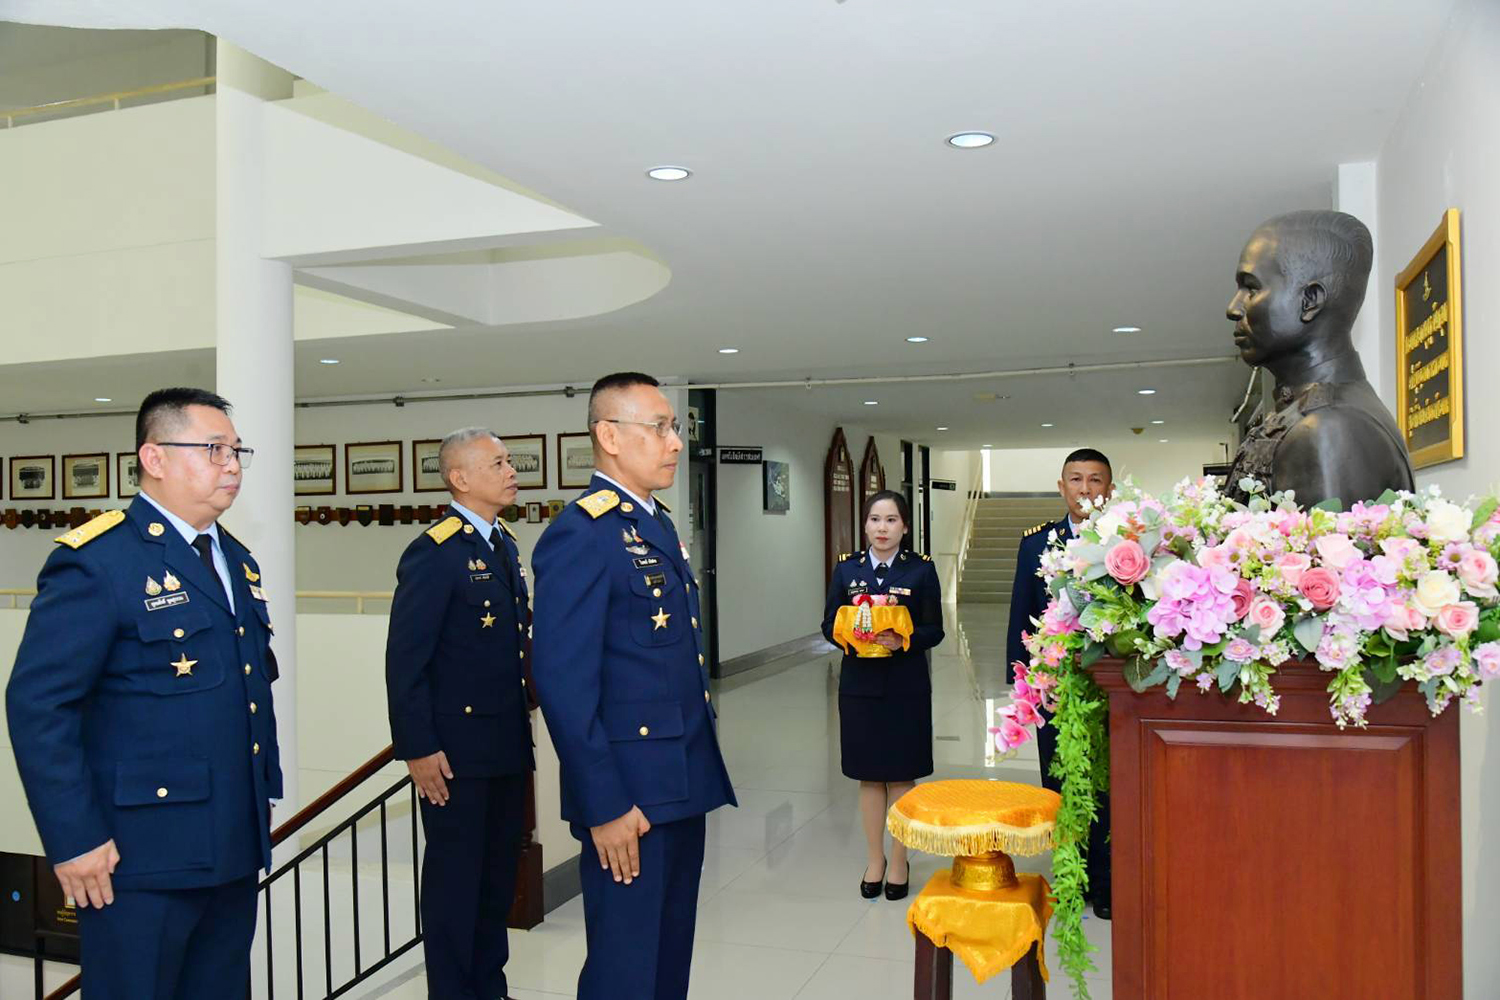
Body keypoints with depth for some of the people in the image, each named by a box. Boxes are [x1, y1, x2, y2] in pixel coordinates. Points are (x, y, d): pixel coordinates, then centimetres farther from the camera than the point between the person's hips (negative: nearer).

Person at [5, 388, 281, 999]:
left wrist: (266, 789, 12)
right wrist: (74, 839, -16)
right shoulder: (96, 560, -12)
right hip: (141, 858, -7)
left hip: (235, 852, 7)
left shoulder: (236, 560, 12)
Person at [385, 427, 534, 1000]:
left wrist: (523, 717, 13)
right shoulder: (434, 553, -16)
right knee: (455, 878, 6)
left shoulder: (504, 545, 10)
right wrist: (418, 749, -17)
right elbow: (405, 660, -17)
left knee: (500, 872, 18)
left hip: (508, 744, 8)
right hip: (456, 750, -8)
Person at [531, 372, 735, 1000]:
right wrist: (604, 806, -20)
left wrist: (702, 770, 15)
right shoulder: (580, 535, -16)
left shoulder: (659, 524, 12)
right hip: (629, 800, -9)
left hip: (684, 787, 9)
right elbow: (564, 683, -20)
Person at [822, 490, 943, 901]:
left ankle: (899, 861, 22)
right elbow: (830, 625, 4)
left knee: (901, 775, 7)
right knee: (868, 775, 10)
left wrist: (903, 639, -22)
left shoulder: (921, 569, -2)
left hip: (906, 686, -2)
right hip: (859, 683, 2)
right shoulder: (846, 568, 3)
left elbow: (934, 630, -3)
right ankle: (874, 859, 25)